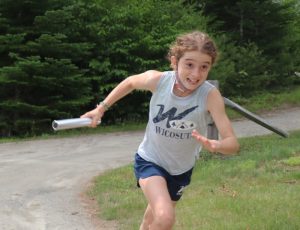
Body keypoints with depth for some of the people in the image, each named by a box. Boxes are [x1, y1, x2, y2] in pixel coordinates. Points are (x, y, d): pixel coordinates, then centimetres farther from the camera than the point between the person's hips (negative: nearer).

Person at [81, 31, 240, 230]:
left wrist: (214, 146, -57)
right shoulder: (157, 80, -27)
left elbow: (233, 143, -35)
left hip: (181, 168, 2)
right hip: (150, 160, -2)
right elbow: (131, 82, -3)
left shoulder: (210, 95, -30)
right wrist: (101, 108, 1)